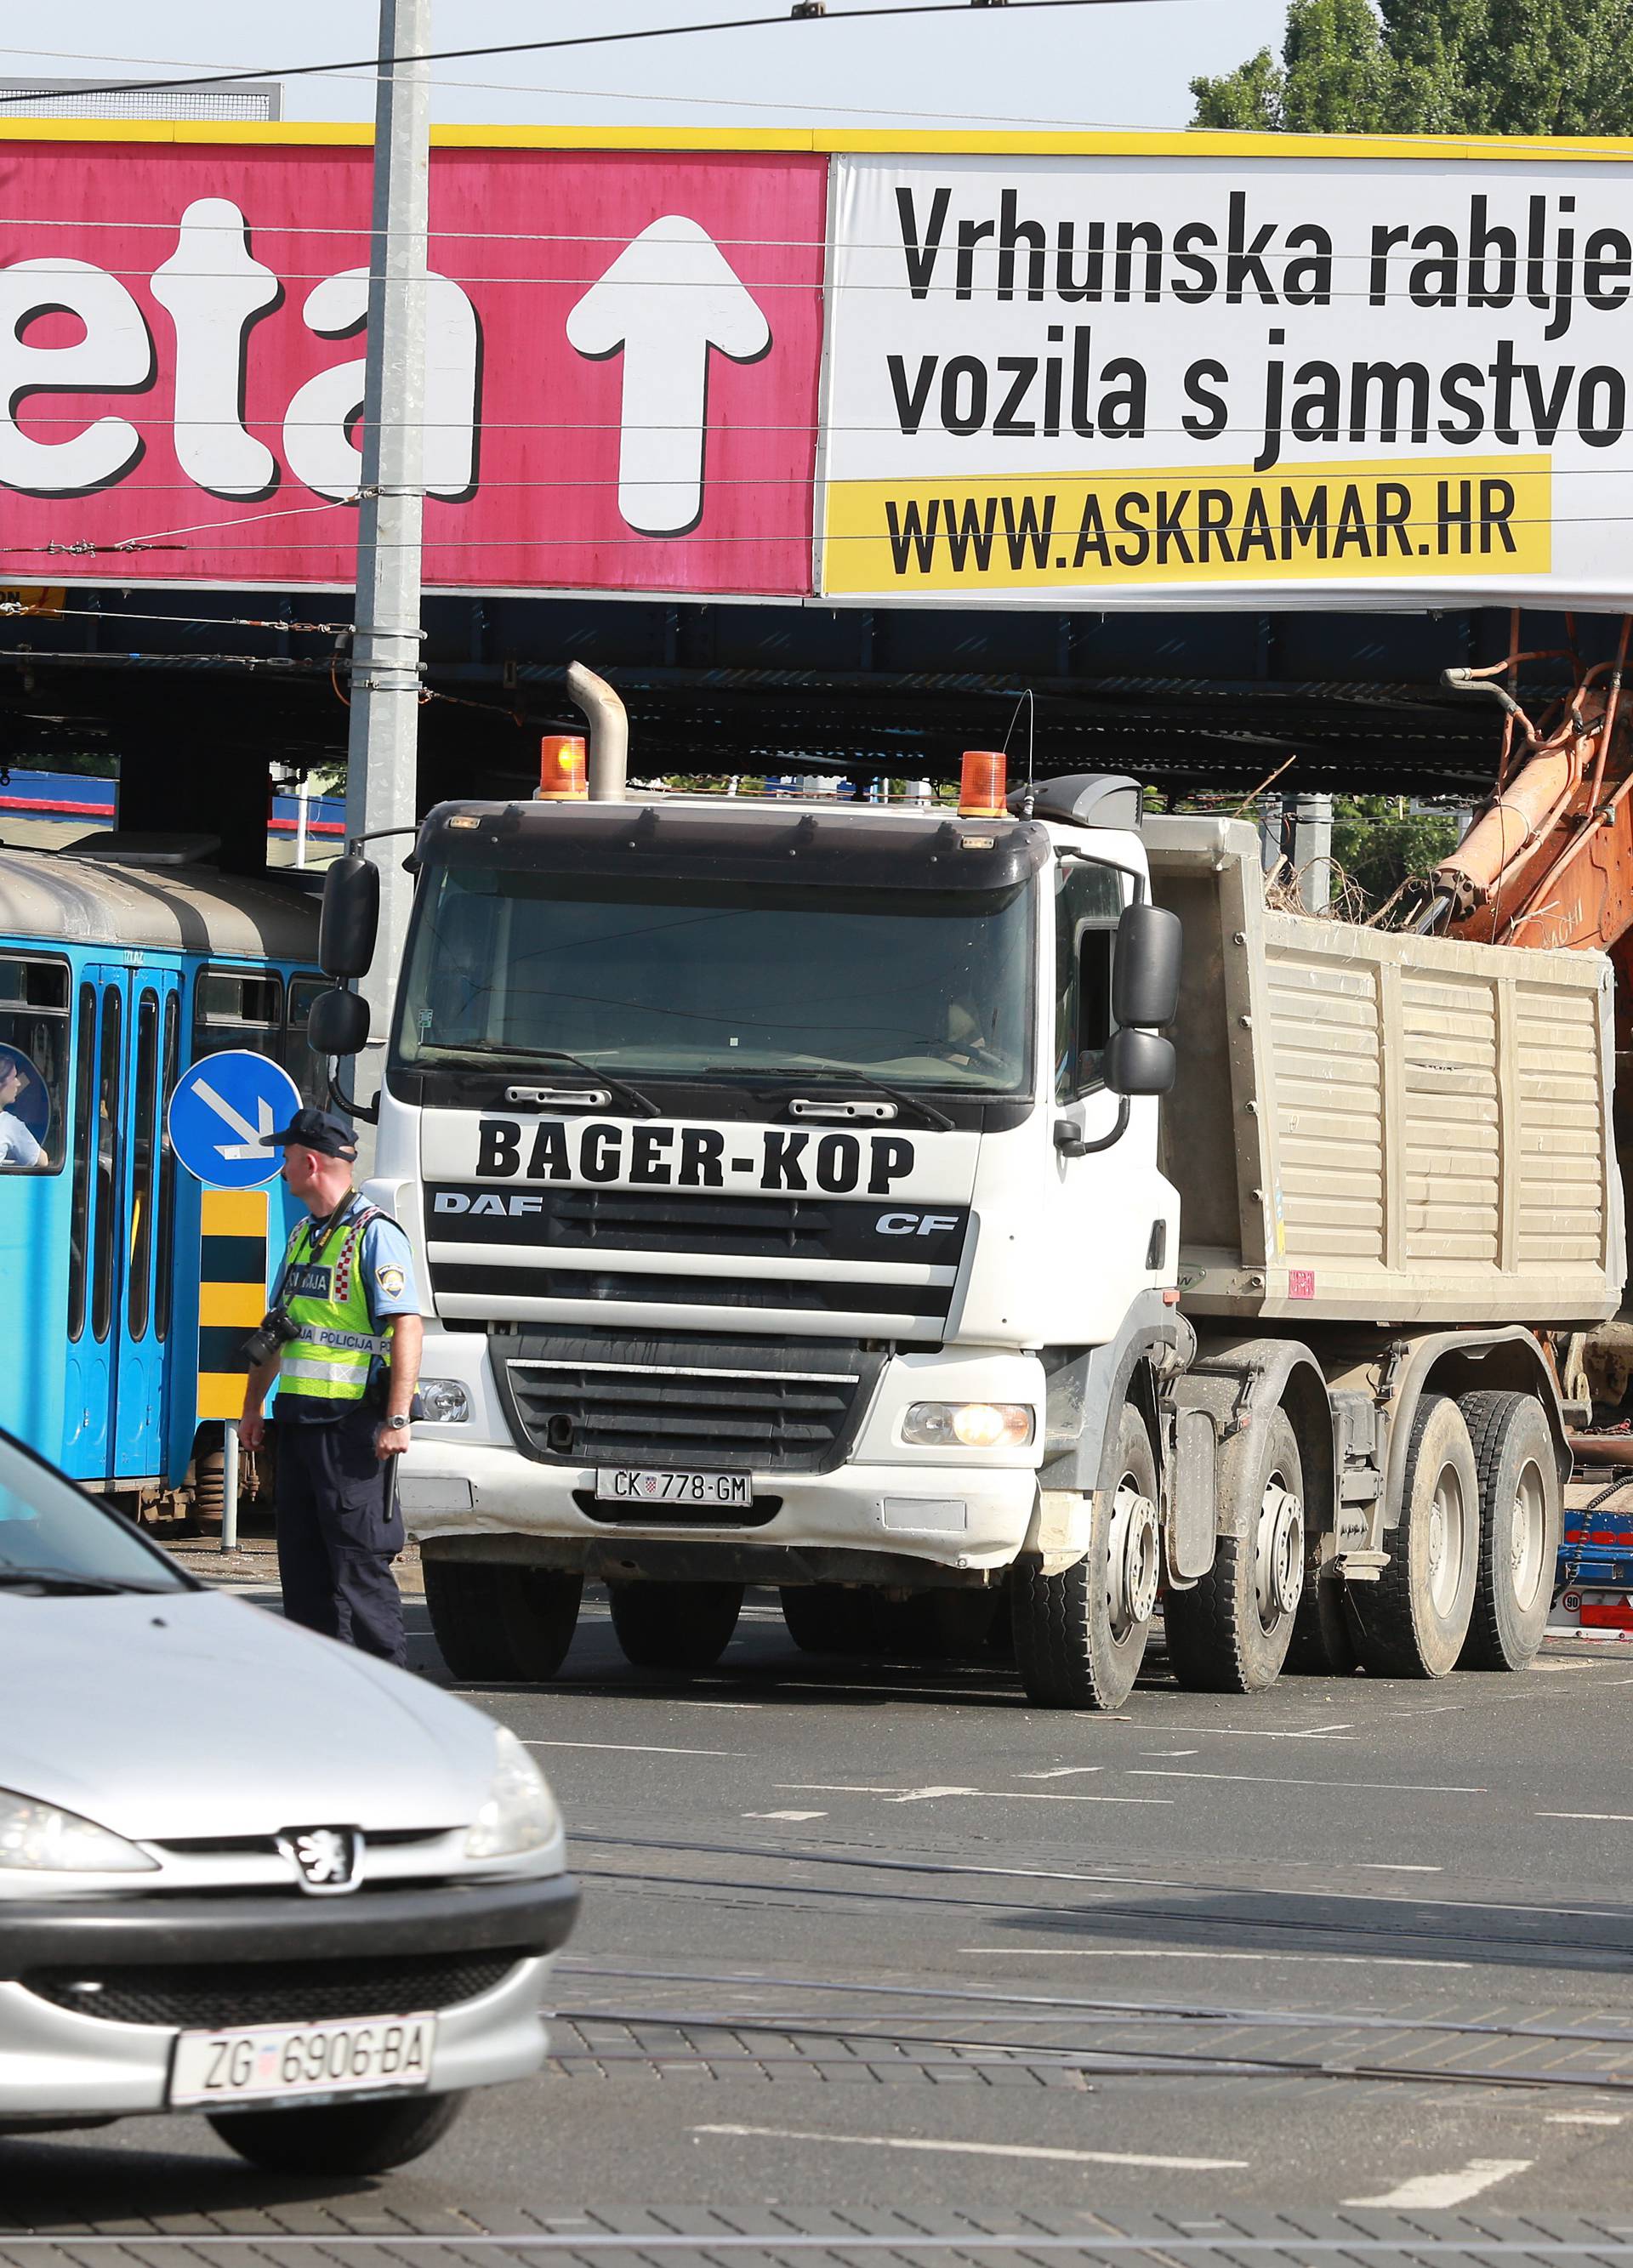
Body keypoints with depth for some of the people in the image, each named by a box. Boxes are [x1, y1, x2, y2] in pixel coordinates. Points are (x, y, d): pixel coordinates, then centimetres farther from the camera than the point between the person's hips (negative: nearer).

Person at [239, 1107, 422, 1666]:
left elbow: (407, 1326, -17)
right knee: (302, 1557, 9)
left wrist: (396, 1419, -24)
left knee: (359, 1557, -8)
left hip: (352, 1424, -9)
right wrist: (252, 1406, 24)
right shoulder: (304, 1236, 18)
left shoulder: (374, 1235, -10)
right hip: (299, 1419, 9)